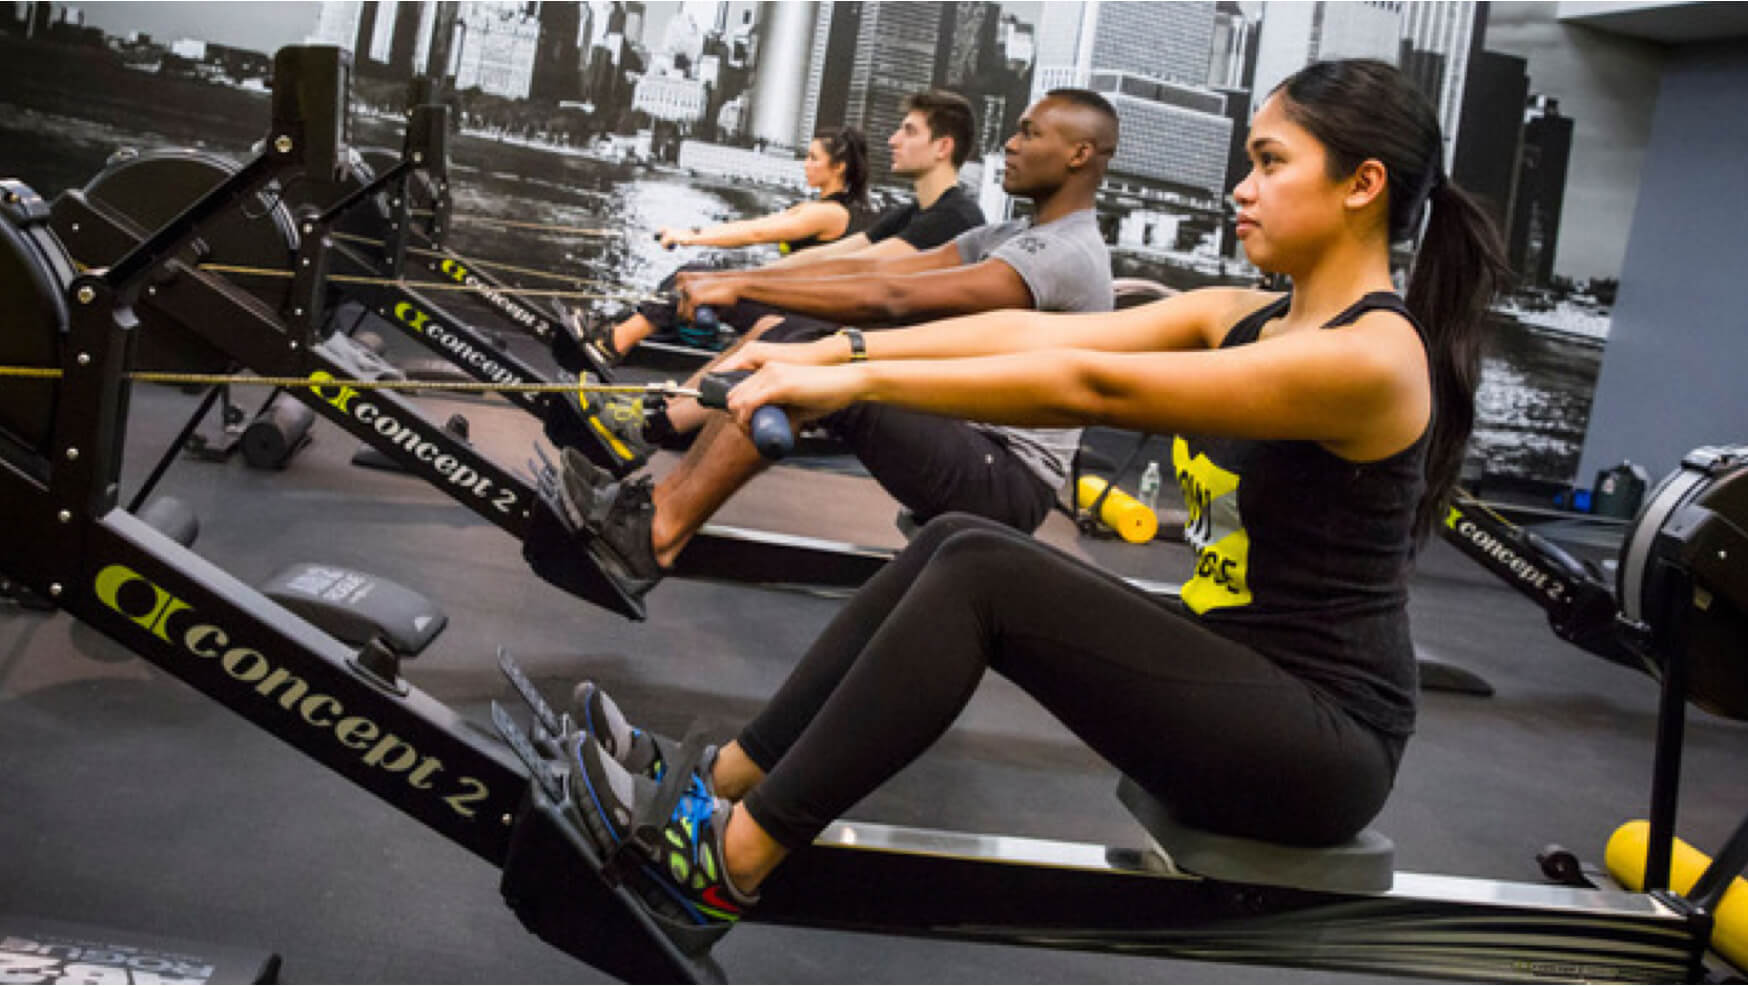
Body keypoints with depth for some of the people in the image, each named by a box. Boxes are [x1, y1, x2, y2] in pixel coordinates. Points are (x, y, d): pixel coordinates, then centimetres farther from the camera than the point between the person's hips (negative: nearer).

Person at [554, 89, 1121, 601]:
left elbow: (890, 299, -24)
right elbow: (871, 268, 9)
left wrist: (744, 287, -21)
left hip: (1008, 482, -9)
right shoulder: (1012, 240, 16)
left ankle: (653, 540, -21)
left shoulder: (1067, 255, -16)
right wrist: (734, 282, 1)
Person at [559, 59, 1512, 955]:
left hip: (1322, 745, -8)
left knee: (982, 574, -21)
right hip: (1231, 680, 8)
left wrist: (863, 382, -25)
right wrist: (835, 351, -10)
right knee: (955, 544, -5)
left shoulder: (1371, 357, -18)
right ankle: (721, 785, -1)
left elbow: (1091, 387, -26)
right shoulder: (1239, 319, 8)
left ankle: (731, 859, -14)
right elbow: (1035, 331, -2)